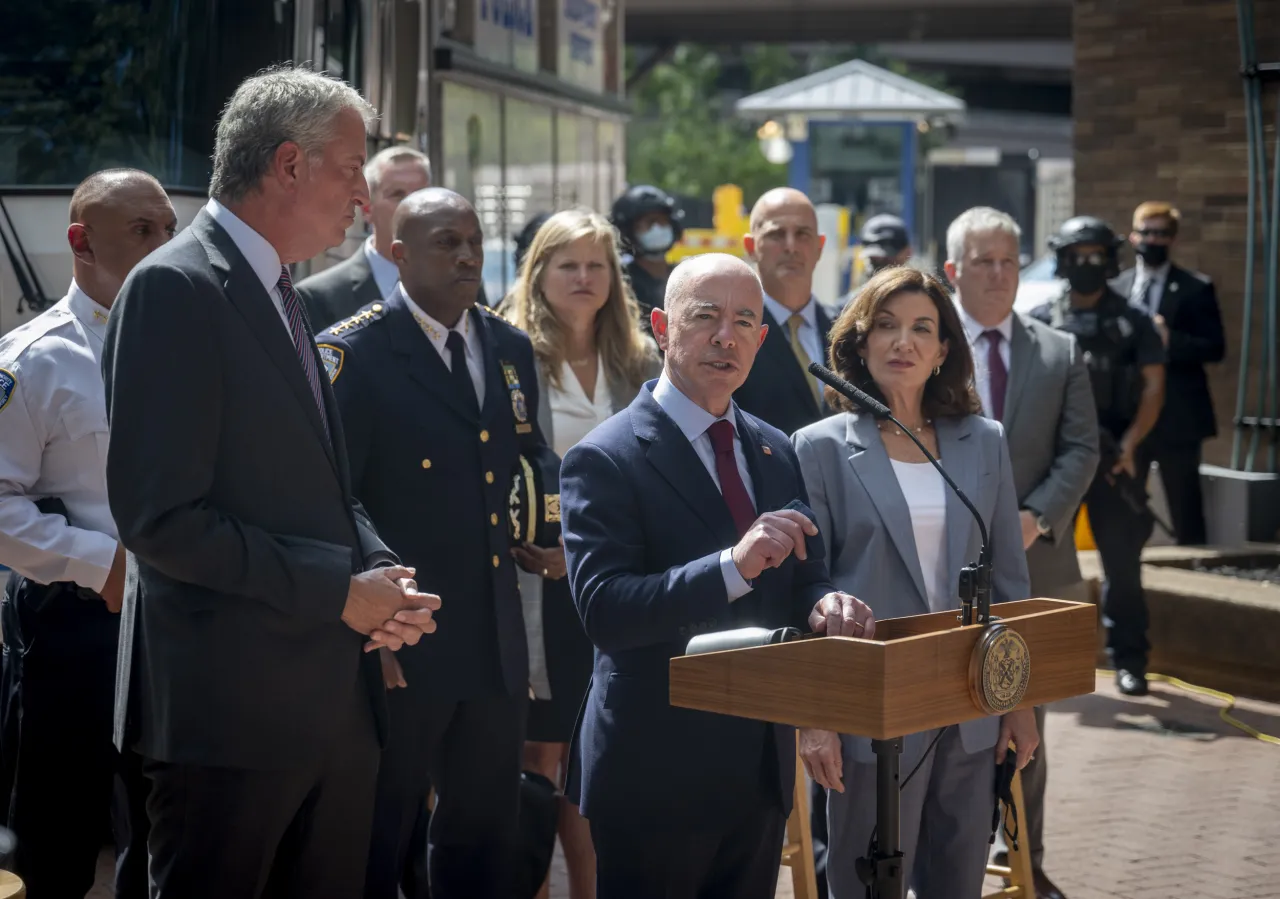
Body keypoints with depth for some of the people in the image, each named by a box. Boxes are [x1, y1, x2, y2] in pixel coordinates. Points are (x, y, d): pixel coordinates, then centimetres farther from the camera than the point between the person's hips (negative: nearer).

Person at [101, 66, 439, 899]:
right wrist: (340, 589, -16)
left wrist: (382, 573, 2)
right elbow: (162, 517, -20)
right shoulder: (175, 288, -13)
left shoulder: (281, 295, 16)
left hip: (336, 700, 9)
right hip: (232, 707, -9)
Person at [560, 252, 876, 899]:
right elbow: (601, 609, -22)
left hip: (762, 767, 6)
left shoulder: (775, 452, 10)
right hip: (657, 773, -6)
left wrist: (821, 603, -10)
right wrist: (733, 566, -32)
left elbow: (795, 579, 14)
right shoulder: (605, 460, -12)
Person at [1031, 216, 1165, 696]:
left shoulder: (1133, 322, 4)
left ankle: (1128, 661, 6)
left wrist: (1129, 444, -13)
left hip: (1115, 459, -1)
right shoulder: (1041, 321, 6)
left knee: (1122, 562, 0)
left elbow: (1153, 386, -1)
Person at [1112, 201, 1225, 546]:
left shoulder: (1195, 289, -1)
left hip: (1176, 415, -4)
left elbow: (1215, 348, -6)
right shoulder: (1117, 287, 11)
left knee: (1183, 500, 0)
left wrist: (1170, 341, -20)